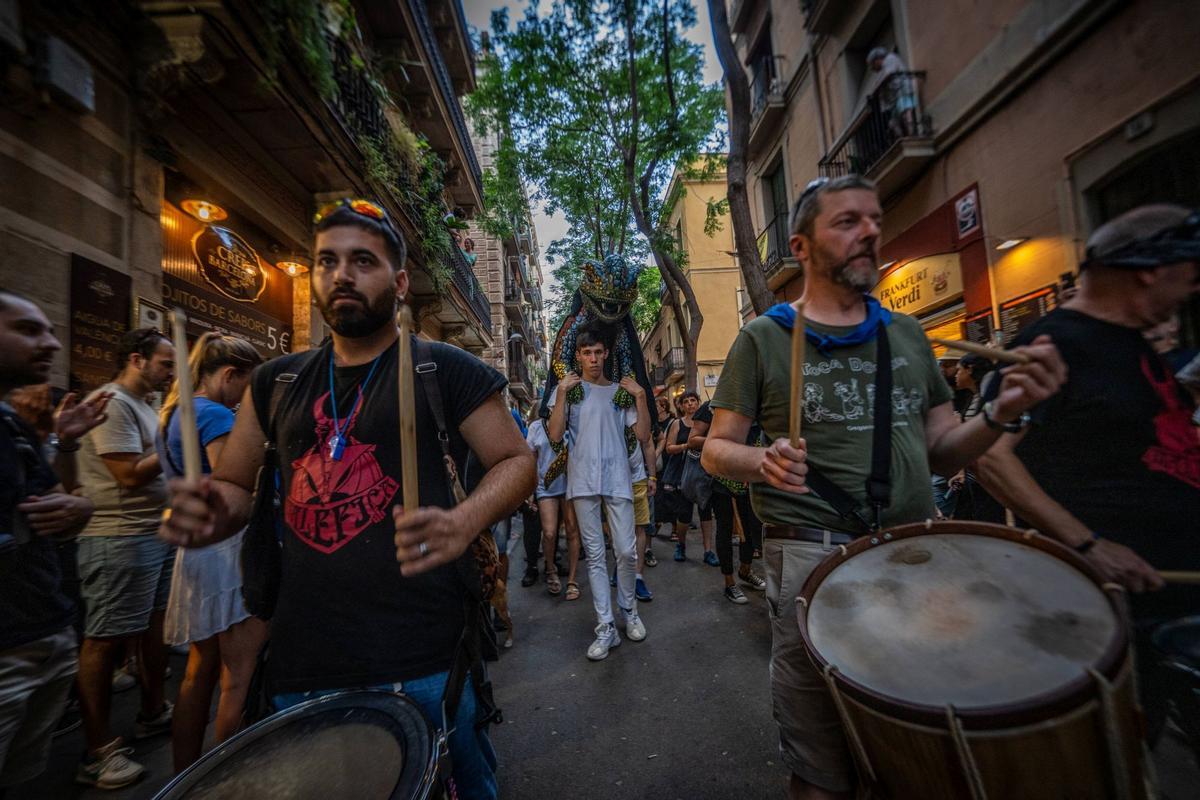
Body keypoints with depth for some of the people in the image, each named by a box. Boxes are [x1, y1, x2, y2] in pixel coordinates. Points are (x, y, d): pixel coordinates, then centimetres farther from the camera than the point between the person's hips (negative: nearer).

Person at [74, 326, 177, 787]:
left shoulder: (142, 404, 14)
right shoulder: (113, 403, -15)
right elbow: (131, 475, -21)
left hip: (158, 533, 10)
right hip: (122, 540, -10)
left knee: (155, 626, 18)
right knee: (105, 641, 1)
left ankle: (153, 712, 33)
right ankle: (98, 751, 13)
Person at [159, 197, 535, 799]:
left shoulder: (445, 368, -5)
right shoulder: (277, 381, 10)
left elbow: (516, 460, -4)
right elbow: (234, 484, 17)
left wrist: (463, 521, -23)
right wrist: (211, 513, -6)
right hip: (299, 666, 5)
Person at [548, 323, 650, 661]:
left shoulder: (621, 390, 10)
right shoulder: (568, 388, 6)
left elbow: (643, 434, 4)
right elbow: (555, 435, -6)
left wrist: (640, 396, -4)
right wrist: (562, 392, -11)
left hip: (617, 480, 1)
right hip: (583, 482, 0)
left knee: (626, 551, 2)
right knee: (595, 555, 5)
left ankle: (629, 611, 27)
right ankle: (606, 628, 13)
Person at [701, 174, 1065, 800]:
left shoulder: (907, 334, 10)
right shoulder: (763, 339, -3)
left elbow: (942, 452, 11)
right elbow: (716, 450, -3)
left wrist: (1000, 414, -8)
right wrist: (761, 462, -24)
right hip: (812, 559, -4)